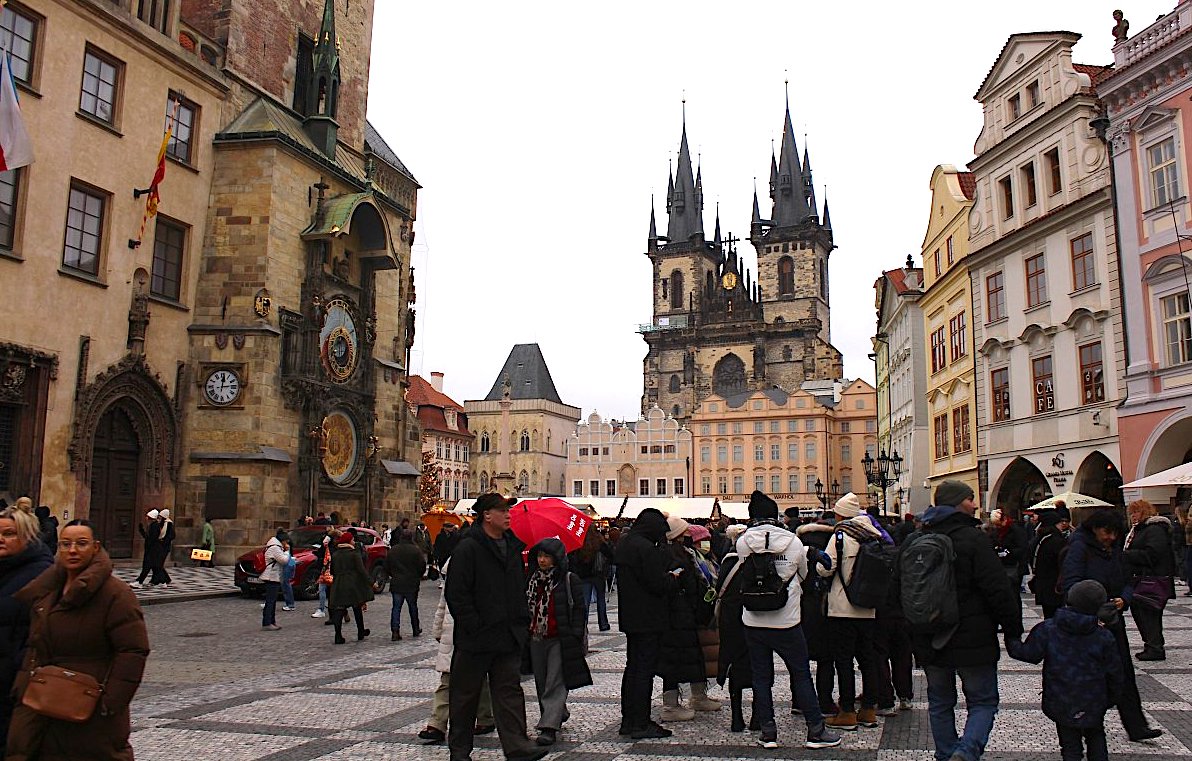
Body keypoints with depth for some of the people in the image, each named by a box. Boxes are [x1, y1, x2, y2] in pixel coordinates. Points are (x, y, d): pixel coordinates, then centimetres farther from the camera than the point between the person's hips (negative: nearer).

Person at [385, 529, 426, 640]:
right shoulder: (416, 550, -9)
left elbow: (386, 567, 7)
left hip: (396, 584, 1)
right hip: (412, 584, -1)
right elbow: (422, 566, -6)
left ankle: (395, 631, -5)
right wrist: (417, 577, 12)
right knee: (413, 607, 13)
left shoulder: (392, 550, 0)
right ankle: (416, 630, 23)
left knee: (396, 608, 5)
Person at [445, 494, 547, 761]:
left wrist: (523, 622, 13)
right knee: (466, 694, 8)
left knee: (510, 690, 3)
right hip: (476, 638, -6)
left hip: (508, 636, 6)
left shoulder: (512, 544, 11)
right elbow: (457, 593, -16)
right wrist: (473, 626, -18)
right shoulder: (468, 547, -12)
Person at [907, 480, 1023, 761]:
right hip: (972, 640, -5)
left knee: (940, 703, 16)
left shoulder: (915, 541, 7)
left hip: (929, 642, 5)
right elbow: (998, 591, -16)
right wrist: (1013, 630, -5)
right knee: (983, 702, 5)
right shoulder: (973, 539, -13)